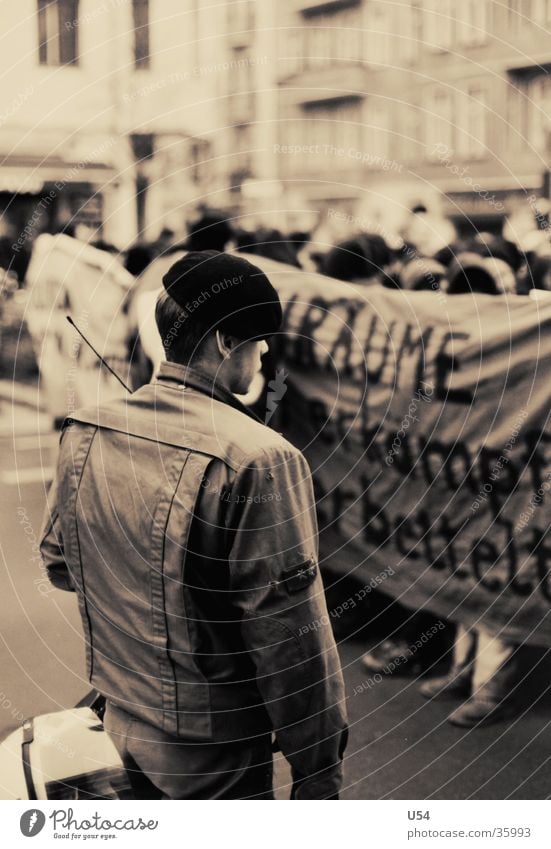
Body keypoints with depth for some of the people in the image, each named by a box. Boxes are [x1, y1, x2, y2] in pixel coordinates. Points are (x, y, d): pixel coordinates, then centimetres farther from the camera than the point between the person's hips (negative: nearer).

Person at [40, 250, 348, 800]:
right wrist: (319, 774, -12)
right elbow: (291, 638, -23)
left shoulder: (84, 431, -6)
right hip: (212, 759, -6)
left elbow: (58, 563, 8)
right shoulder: (259, 461, -27)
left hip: (120, 721, 6)